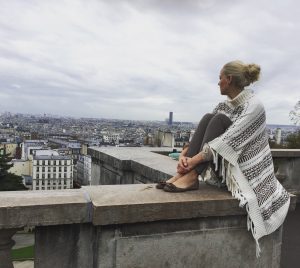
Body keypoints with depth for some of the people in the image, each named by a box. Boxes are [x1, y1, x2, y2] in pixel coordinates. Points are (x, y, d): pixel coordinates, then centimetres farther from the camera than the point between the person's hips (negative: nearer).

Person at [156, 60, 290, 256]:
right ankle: (184, 173, -20)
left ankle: (191, 177, -26)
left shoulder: (253, 106, -18)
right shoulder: (225, 105, 6)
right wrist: (184, 154, -15)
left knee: (219, 120, -21)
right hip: (225, 164, 7)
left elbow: (229, 140, -28)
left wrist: (193, 160, -31)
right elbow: (204, 133, 1)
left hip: (245, 168, -7)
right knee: (208, 118, -10)